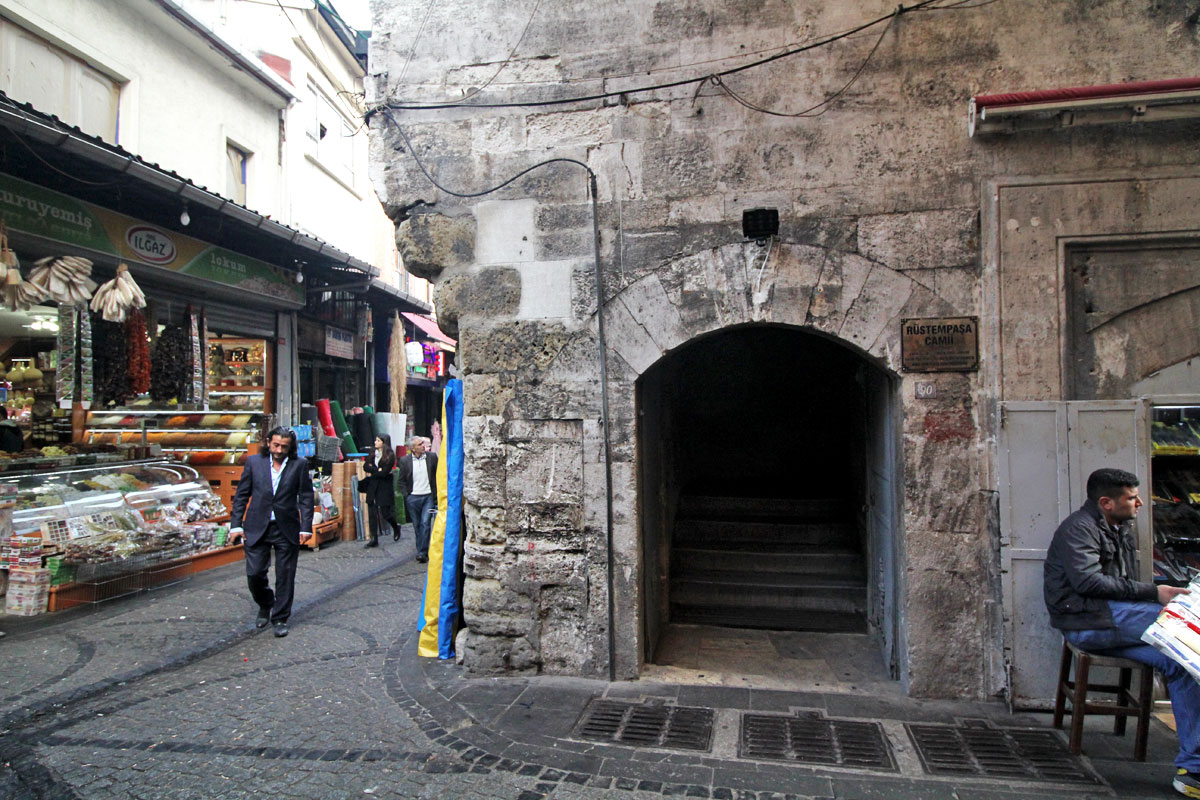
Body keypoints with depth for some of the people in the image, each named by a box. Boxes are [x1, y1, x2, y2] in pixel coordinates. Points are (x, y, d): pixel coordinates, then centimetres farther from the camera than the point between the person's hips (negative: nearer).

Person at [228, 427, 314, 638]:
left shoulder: (299, 465, 0)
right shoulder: (254, 462, 3)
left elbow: (306, 498, 1)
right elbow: (241, 495, 6)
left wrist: (305, 527, -5)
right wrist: (236, 525, 0)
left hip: (287, 530, -1)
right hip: (257, 528, 1)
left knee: (285, 576, 4)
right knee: (254, 573, 2)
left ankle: (280, 619, 19)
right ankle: (265, 606, 31)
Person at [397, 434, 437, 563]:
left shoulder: (432, 457, 1)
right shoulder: (404, 461, 0)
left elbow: (438, 475, 6)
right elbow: (402, 481, 6)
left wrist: (436, 494, 1)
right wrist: (406, 496, -2)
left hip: (428, 497, -1)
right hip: (412, 498, 1)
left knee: (425, 523, -10)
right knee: (417, 525, 9)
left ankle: (422, 552, -6)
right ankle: (422, 550, 22)